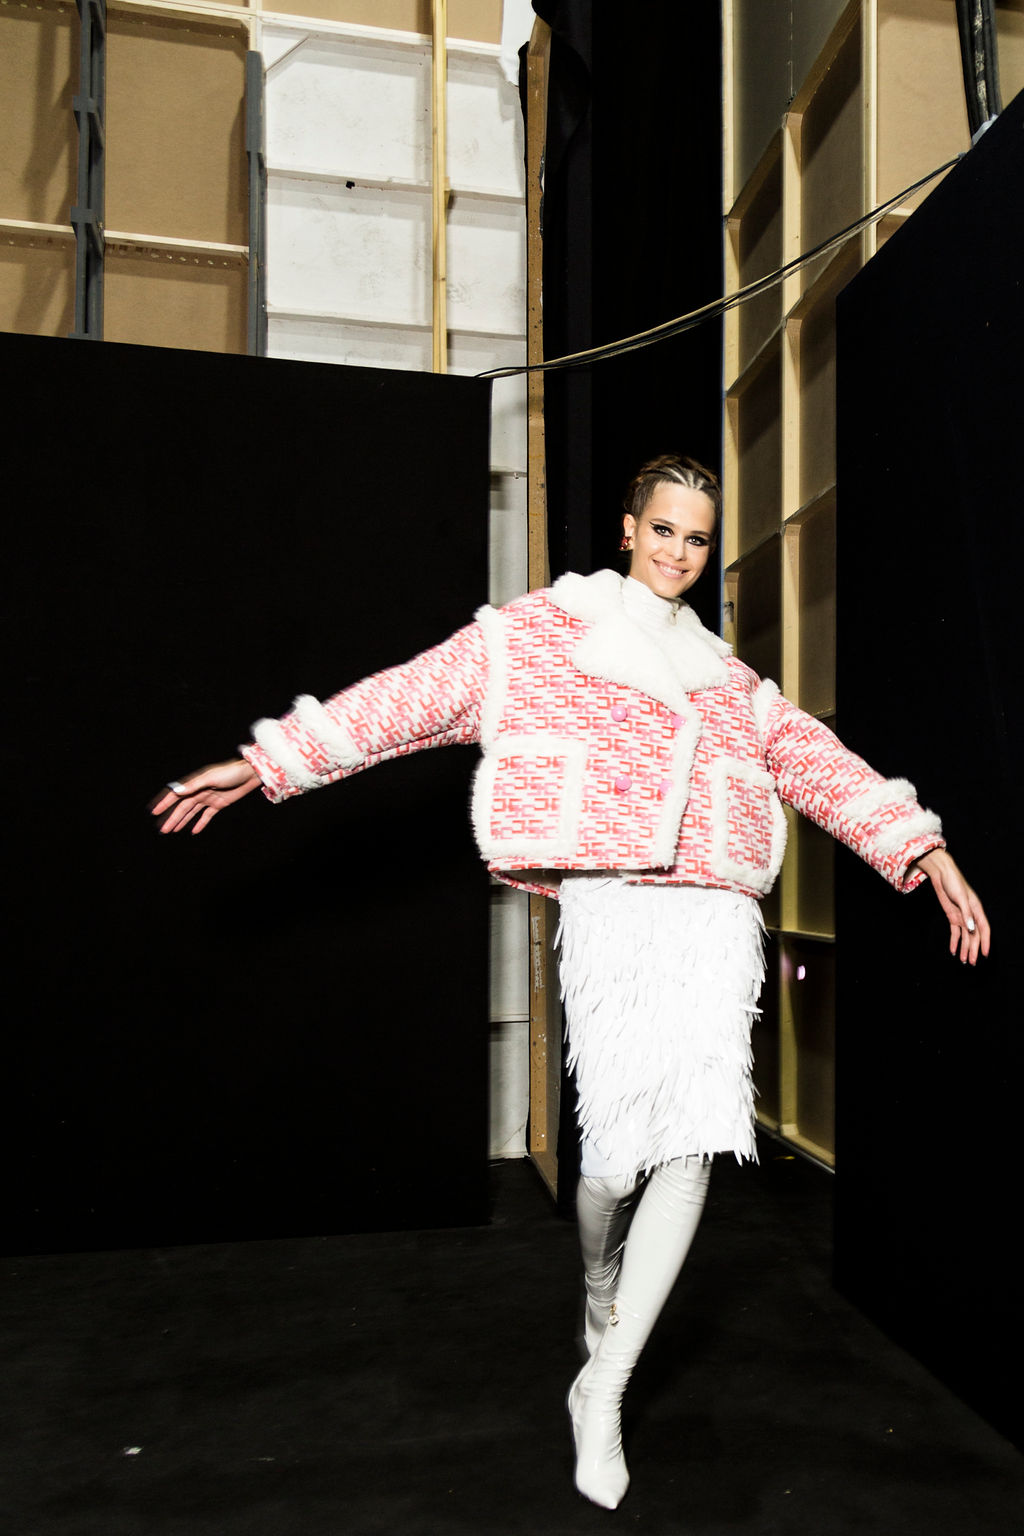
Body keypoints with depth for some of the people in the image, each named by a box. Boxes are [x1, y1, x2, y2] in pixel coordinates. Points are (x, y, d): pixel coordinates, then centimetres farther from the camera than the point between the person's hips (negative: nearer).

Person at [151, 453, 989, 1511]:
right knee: (616, 1145, -6)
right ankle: (600, 1306, 29)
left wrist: (924, 849, 15)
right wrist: (266, 760, 2)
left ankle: (603, 1389, 9)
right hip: (608, 905, -4)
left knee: (696, 1141, -6)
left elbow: (818, 763, 23)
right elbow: (411, 695, 5)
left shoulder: (727, 679, 24)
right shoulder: (536, 634, 10)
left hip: (714, 915, 4)